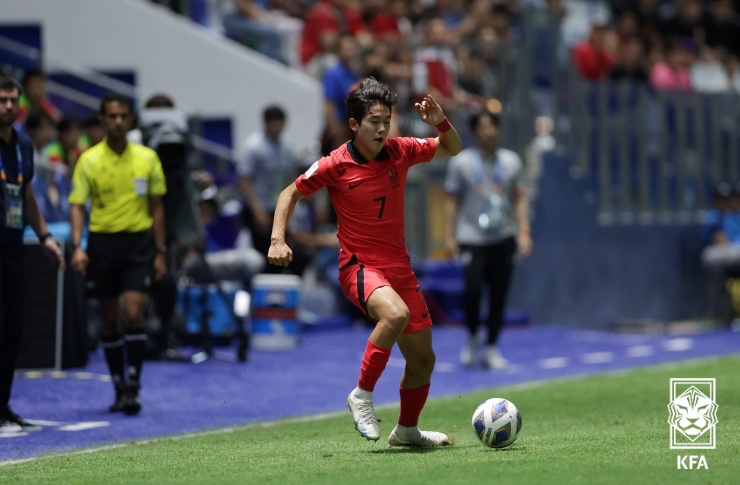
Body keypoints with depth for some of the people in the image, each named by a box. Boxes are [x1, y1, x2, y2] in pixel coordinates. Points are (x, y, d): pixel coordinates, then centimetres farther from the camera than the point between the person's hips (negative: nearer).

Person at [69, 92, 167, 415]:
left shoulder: (147, 158, 3)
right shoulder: (89, 160, -1)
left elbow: (156, 208, 9)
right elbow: (77, 205, -4)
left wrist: (160, 252, 6)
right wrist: (77, 246, -18)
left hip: (138, 242, 0)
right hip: (102, 241, 0)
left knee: (133, 314, -13)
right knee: (109, 320, 6)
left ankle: (133, 388, -9)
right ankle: (119, 388, 17)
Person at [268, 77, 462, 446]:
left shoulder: (400, 151, 0)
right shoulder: (335, 165, -11)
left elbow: (452, 149, 16)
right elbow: (291, 193, 2)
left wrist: (440, 122, -5)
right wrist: (278, 239, -11)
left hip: (399, 266, 5)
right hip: (359, 266, -5)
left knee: (423, 360, 10)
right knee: (395, 313, -38)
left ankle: (406, 430, 34)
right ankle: (362, 395, -23)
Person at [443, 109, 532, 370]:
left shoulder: (511, 161, 8)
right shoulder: (461, 162, 1)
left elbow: (520, 198, 11)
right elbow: (452, 200, 4)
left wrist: (524, 231, 1)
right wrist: (449, 235, -2)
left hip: (504, 238, 3)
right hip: (472, 239, -2)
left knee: (499, 295, 2)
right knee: (472, 288, -17)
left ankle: (492, 348, 14)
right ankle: (472, 337, 8)